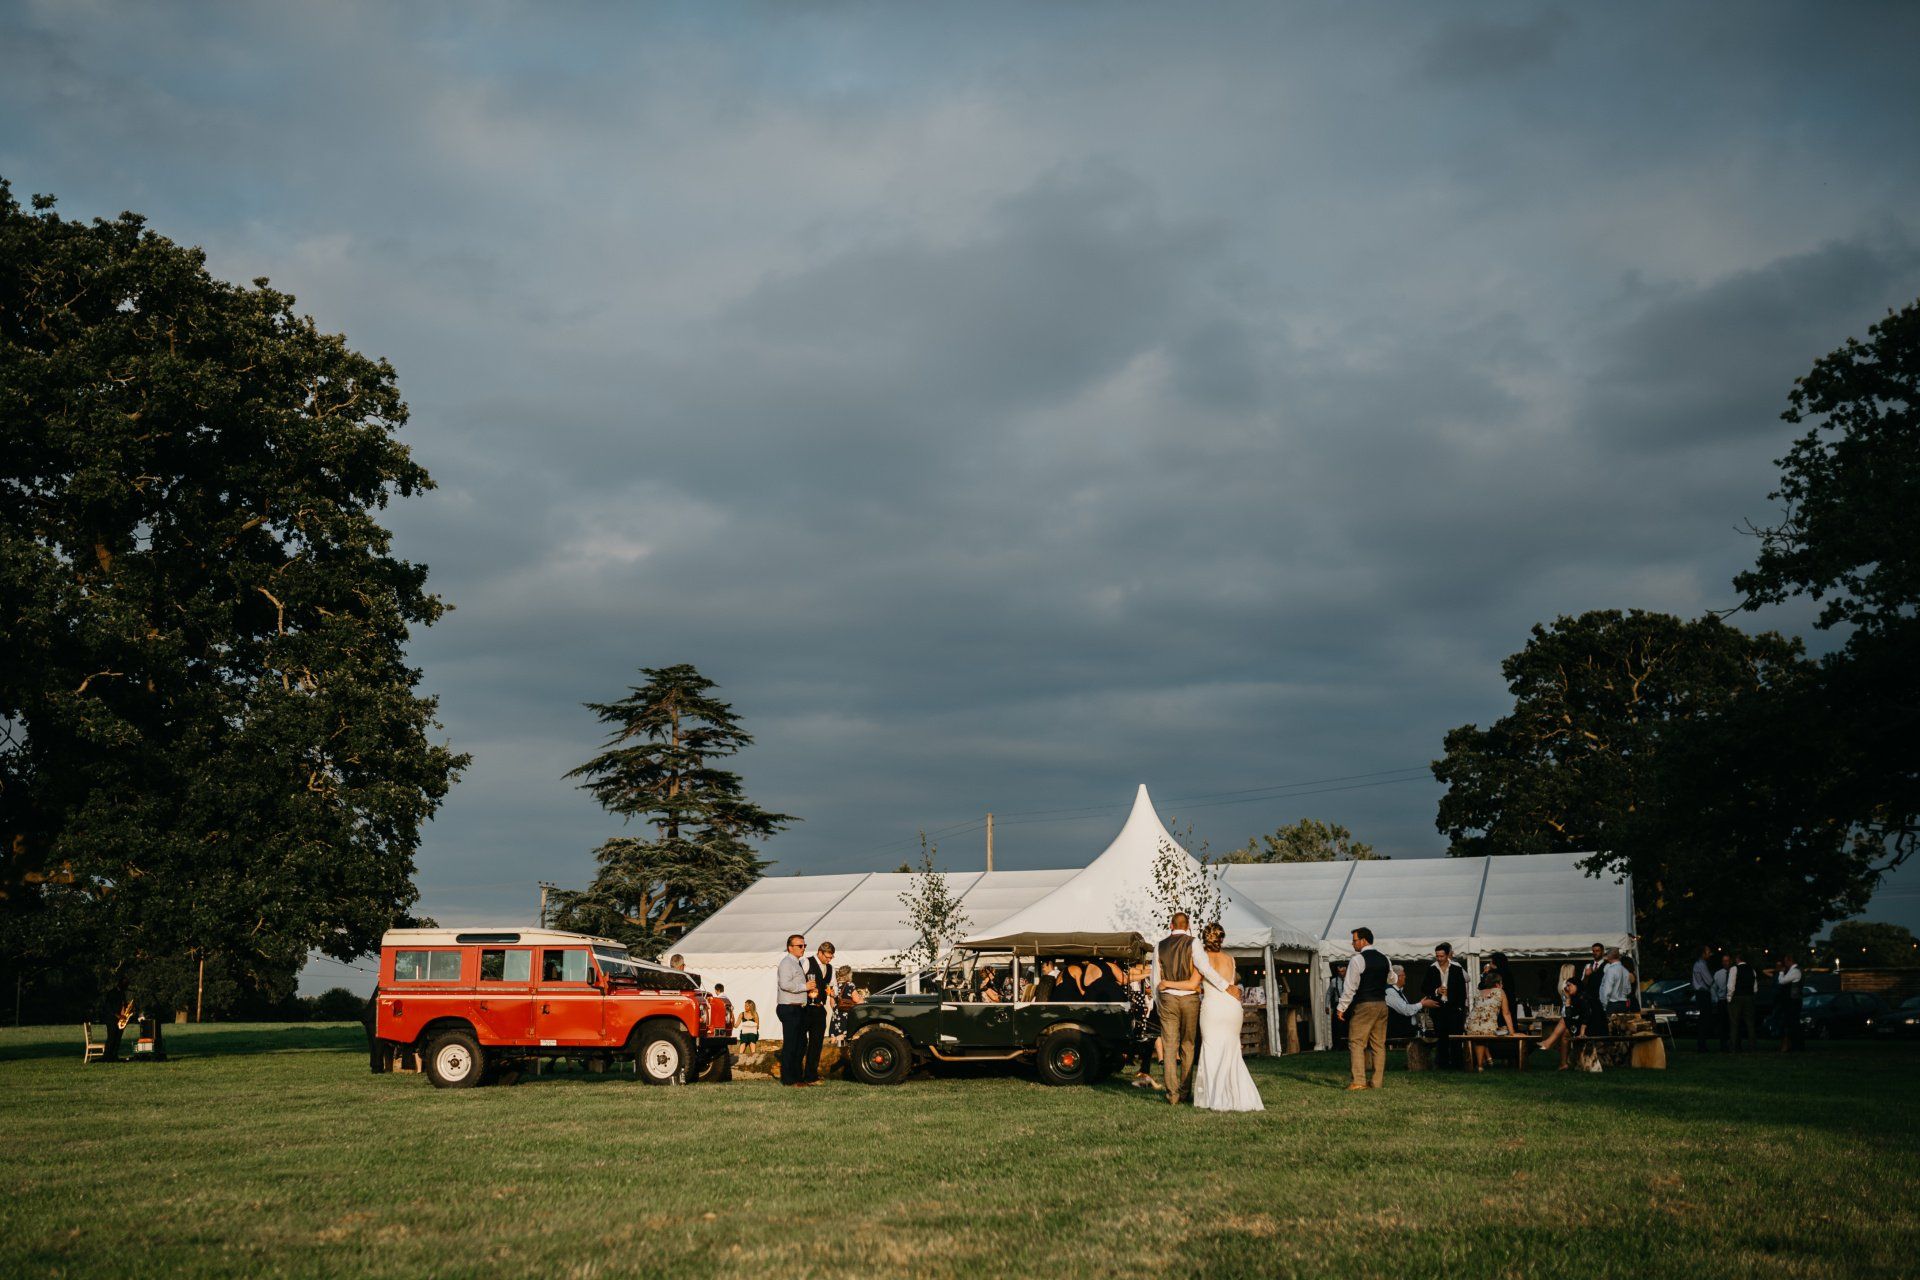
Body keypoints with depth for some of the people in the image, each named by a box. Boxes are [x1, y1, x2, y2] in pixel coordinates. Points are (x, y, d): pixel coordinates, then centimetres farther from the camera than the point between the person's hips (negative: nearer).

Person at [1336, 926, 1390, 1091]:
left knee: (1356, 1042, -5)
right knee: (1379, 1044, 9)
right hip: (1382, 1004, 7)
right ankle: (1378, 1082, 7)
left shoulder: (1357, 959, -10)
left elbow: (1350, 986, -11)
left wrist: (1342, 1007, -6)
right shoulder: (1384, 959, 11)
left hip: (1364, 1006, -7)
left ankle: (1359, 1081, -13)